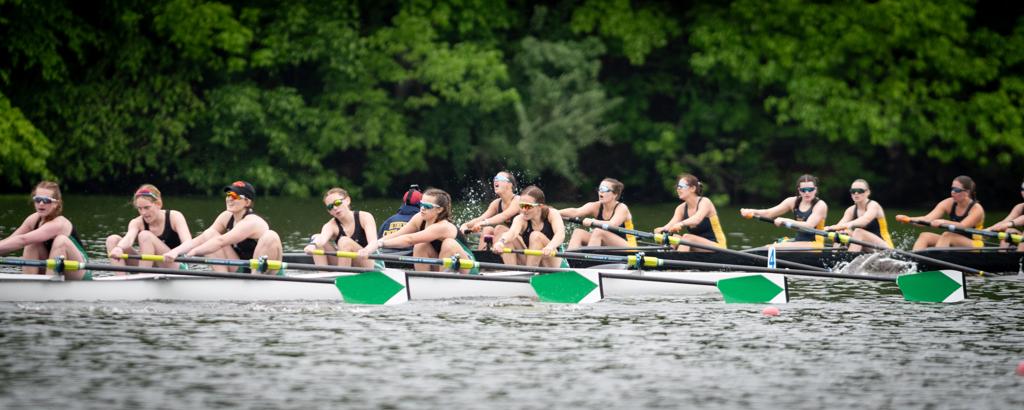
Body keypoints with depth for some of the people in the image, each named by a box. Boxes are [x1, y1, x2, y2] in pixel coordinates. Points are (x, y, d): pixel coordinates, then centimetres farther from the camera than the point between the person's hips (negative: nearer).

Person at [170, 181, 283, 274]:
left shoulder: (252, 222, -21)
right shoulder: (226, 217, 1)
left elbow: (221, 241, -31)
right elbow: (202, 238, -9)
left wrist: (193, 251, -35)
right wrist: (175, 252, -22)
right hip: (239, 272, 7)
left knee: (270, 236, -32)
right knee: (210, 236, -4)